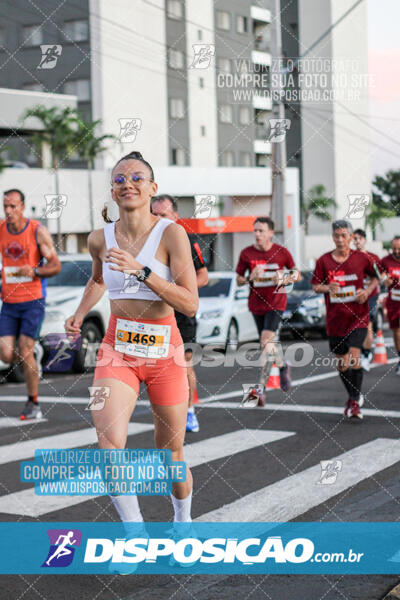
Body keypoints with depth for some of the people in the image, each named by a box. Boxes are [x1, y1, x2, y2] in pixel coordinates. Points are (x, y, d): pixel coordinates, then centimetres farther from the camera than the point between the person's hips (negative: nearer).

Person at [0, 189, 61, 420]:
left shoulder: (38, 231, -7)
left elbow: (56, 266, -4)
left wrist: (34, 271, -22)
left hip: (33, 300, -4)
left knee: (25, 352, -9)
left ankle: (34, 404, 6)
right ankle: (31, 360, 29)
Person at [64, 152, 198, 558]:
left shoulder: (171, 234, -11)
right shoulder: (100, 239, 1)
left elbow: (190, 304, -19)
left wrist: (142, 271, -28)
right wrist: (80, 314, 10)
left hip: (165, 350, -2)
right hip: (117, 348, 2)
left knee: (171, 456, 9)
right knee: (110, 444, -21)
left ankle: (183, 519, 39)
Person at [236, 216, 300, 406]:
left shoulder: (281, 252, -3)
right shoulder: (246, 253, 0)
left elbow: (296, 274, 8)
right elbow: (238, 280, 5)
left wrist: (284, 280, -12)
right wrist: (250, 278, -15)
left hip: (276, 303, -4)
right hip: (256, 303, 4)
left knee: (266, 342, -17)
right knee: (267, 343, 12)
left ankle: (261, 388, -18)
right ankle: (283, 366, 42)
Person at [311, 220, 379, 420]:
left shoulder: (361, 258, -2)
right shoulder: (324, 261, -1)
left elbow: (375, 277, 12)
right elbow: (315, 286, 4)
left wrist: (368, 290, -7)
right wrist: (326, 287, -17)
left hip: (358, 316, -2)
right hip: (335, 318, 2)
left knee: (354, 355, -18)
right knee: (342, 361, 10)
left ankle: (355, 402, -7)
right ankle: (352, 397, 32)